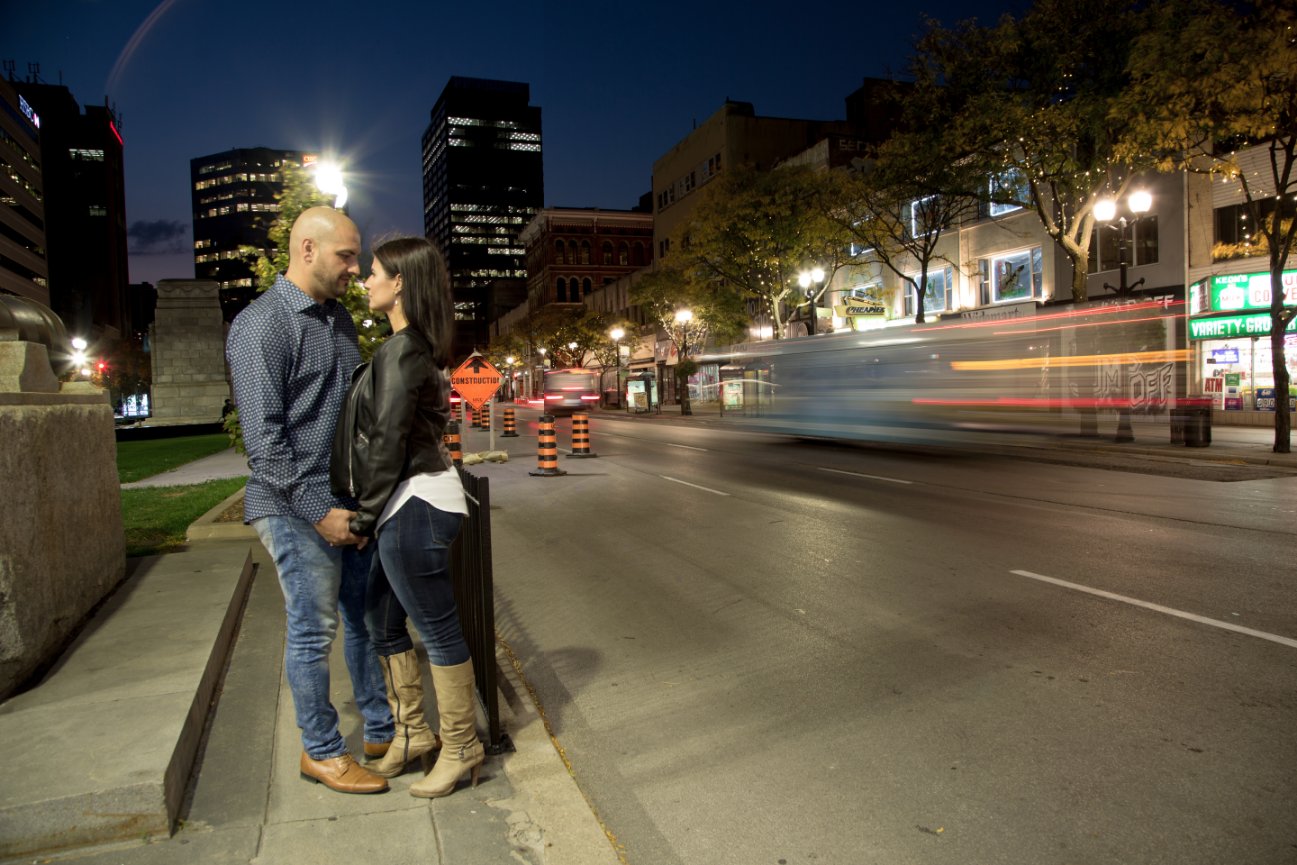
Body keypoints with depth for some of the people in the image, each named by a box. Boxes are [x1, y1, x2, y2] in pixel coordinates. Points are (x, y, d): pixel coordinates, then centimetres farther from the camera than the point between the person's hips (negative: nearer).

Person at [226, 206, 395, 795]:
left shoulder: (339, 318, 13)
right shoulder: (262, 325, -13)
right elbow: (263, 438, -17)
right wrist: (318, 511, -17)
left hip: (351, 501, 8)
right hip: (297, 509, -8)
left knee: (368, 618, 14)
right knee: (313, 630, 3)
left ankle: (382, 730, 29)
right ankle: (321, 751, 21)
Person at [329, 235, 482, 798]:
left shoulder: (401, 350, -15)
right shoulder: (418, 348, 15)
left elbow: (388, 441, -17)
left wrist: (364, 516, -9)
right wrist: (372, 513, 19)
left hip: (415, 503, -10)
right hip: (411, 503, 10)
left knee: (439, 630, 1)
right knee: (381, 619, 19)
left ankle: (461, 749, 17)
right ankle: (413, 734, 32)